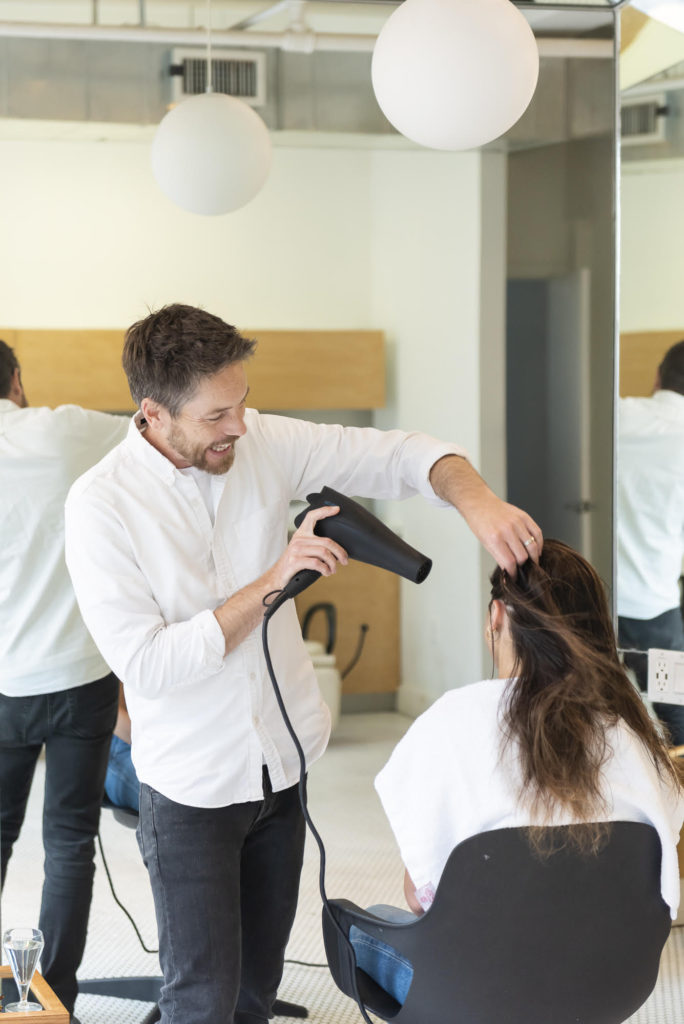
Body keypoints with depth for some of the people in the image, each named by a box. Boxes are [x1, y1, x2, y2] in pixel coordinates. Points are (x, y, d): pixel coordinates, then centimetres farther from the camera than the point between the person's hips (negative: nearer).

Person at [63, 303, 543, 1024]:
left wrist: (477, 501, -26)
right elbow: (145, 665, -23)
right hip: (191, 787, -5)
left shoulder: (263, 443, -6)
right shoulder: (100, 504, -18)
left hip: (281, 766, 5)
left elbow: (402, 455, -5)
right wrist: (272, 582, -27)